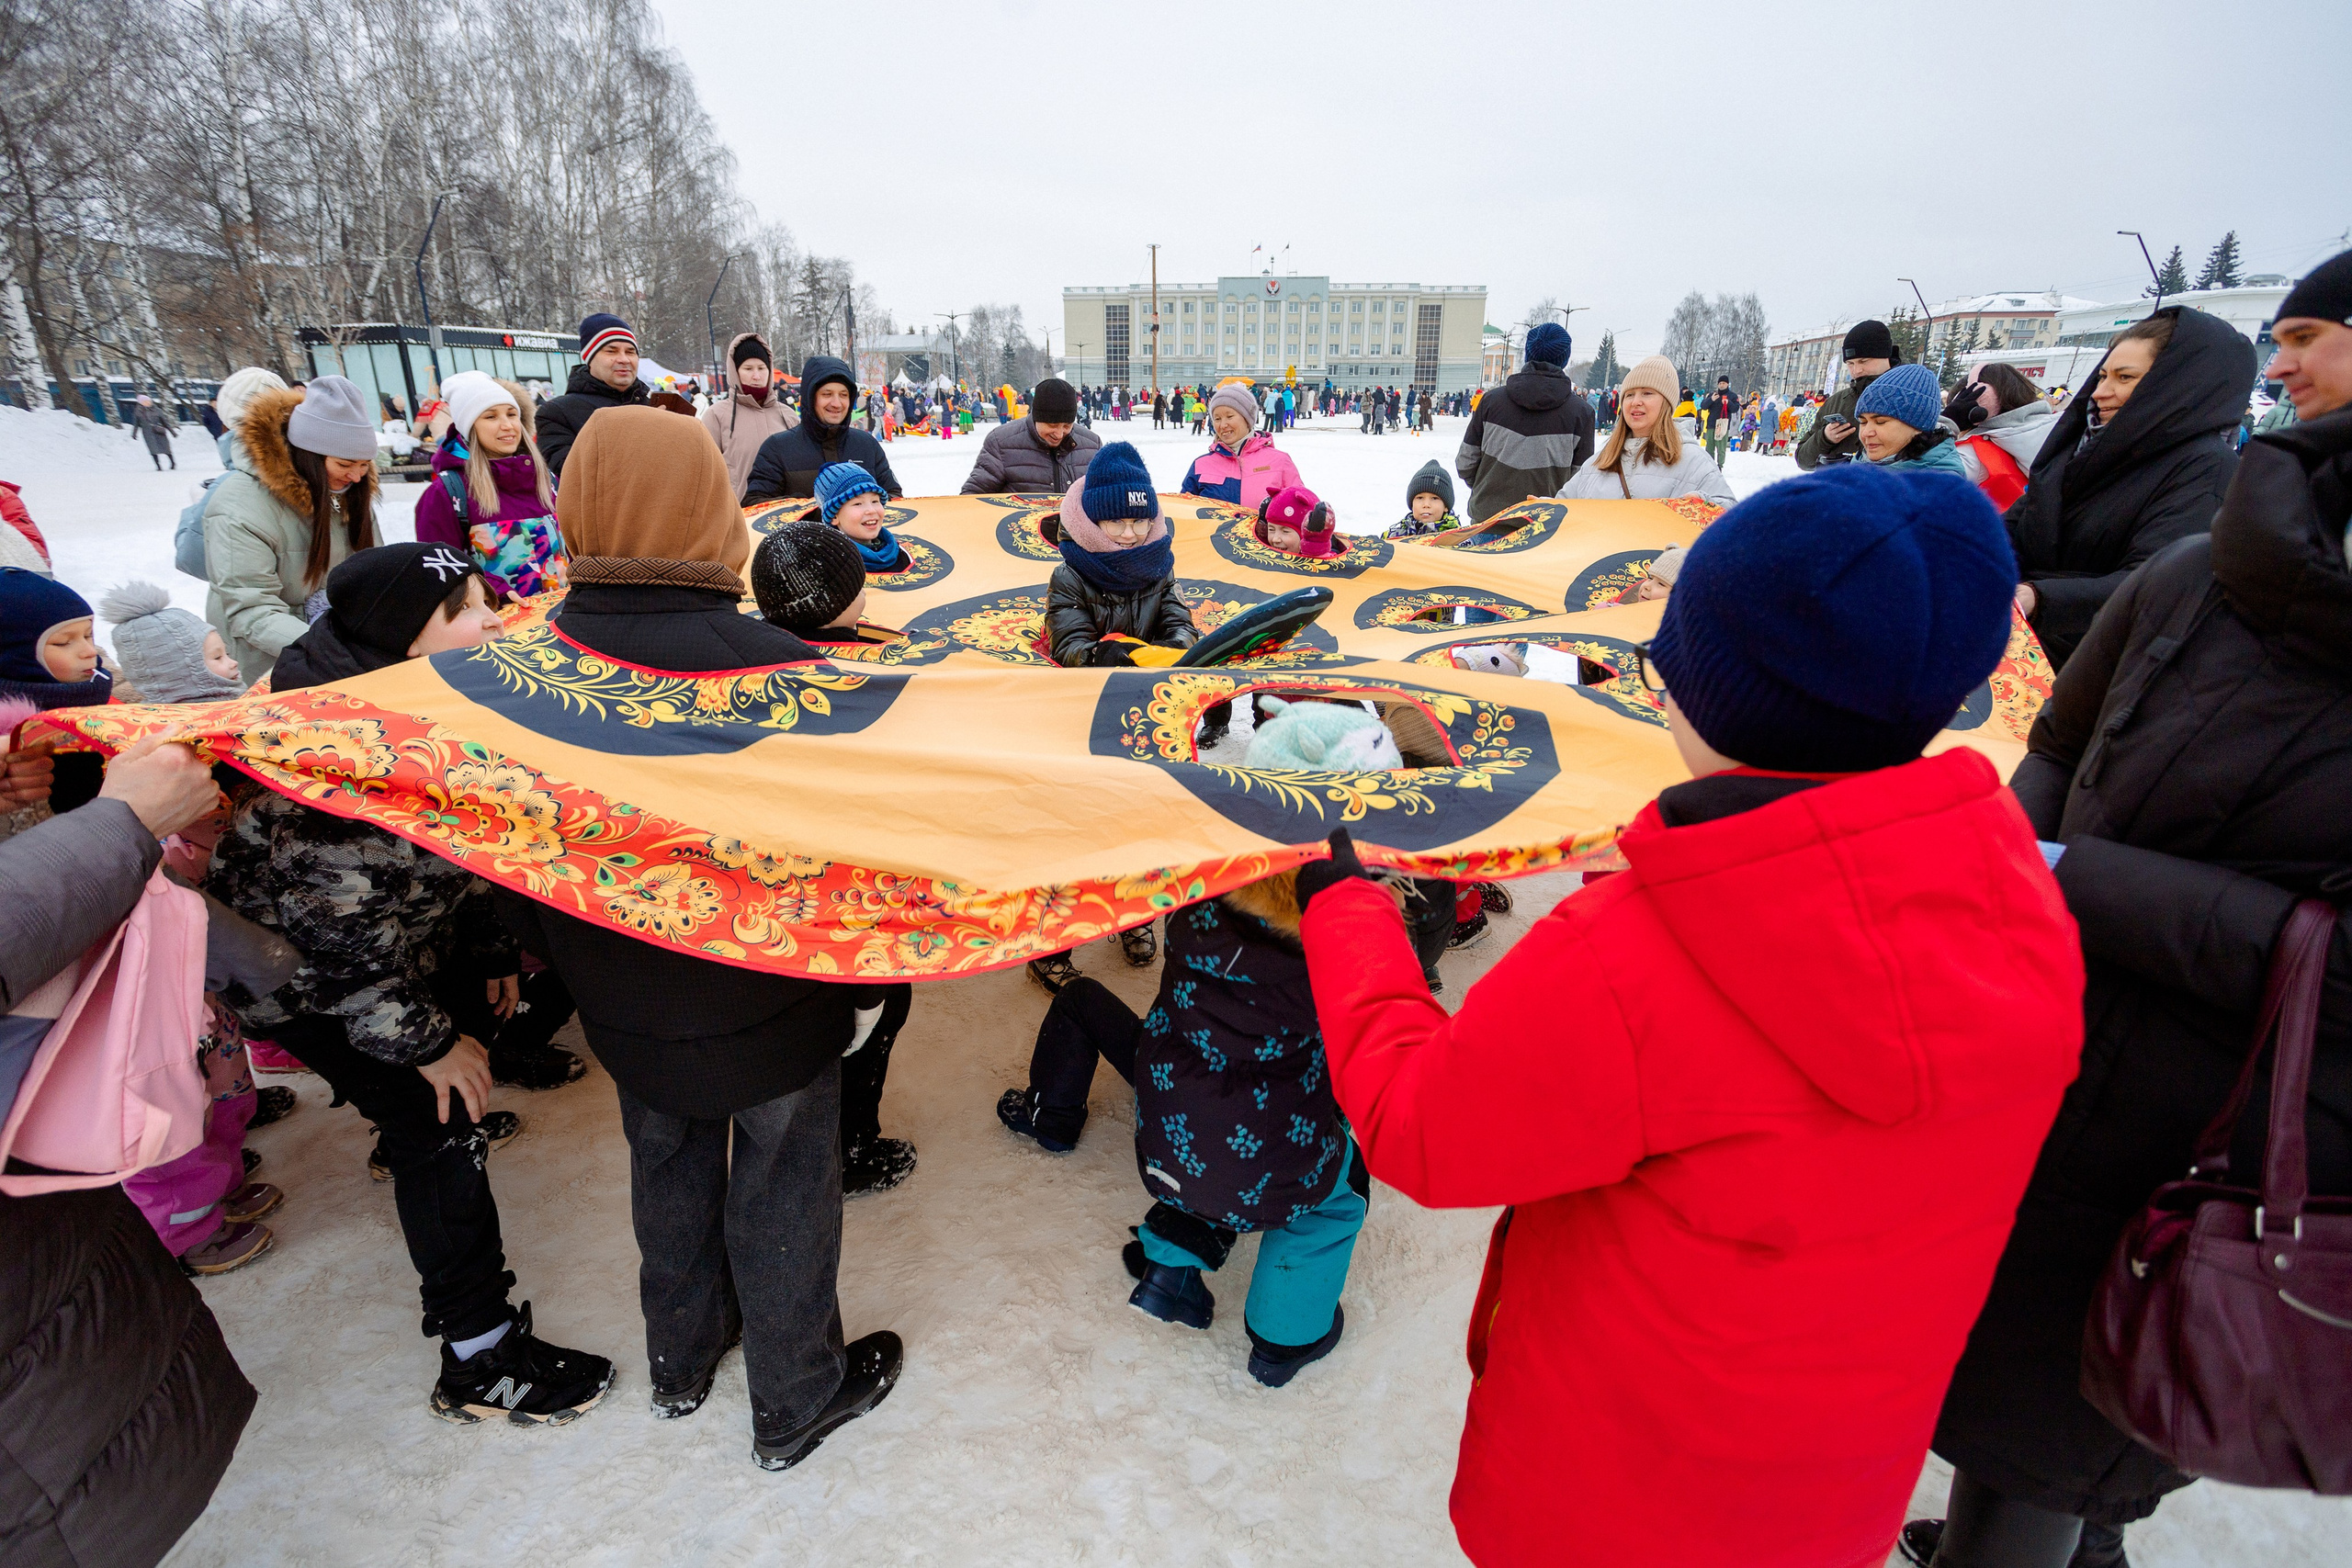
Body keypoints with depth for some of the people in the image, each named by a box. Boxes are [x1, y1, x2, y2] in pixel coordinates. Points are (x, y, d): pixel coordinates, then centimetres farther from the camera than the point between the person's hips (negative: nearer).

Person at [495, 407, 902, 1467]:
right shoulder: (774, 667, -28)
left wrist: (569, 965, 15)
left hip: (627, 1011, 5)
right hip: (771, 1013, -4)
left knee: (668, 1177, 27)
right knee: (780, 1198, 16)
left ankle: (682, 1359, 50)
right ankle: (796, 1401, 37)